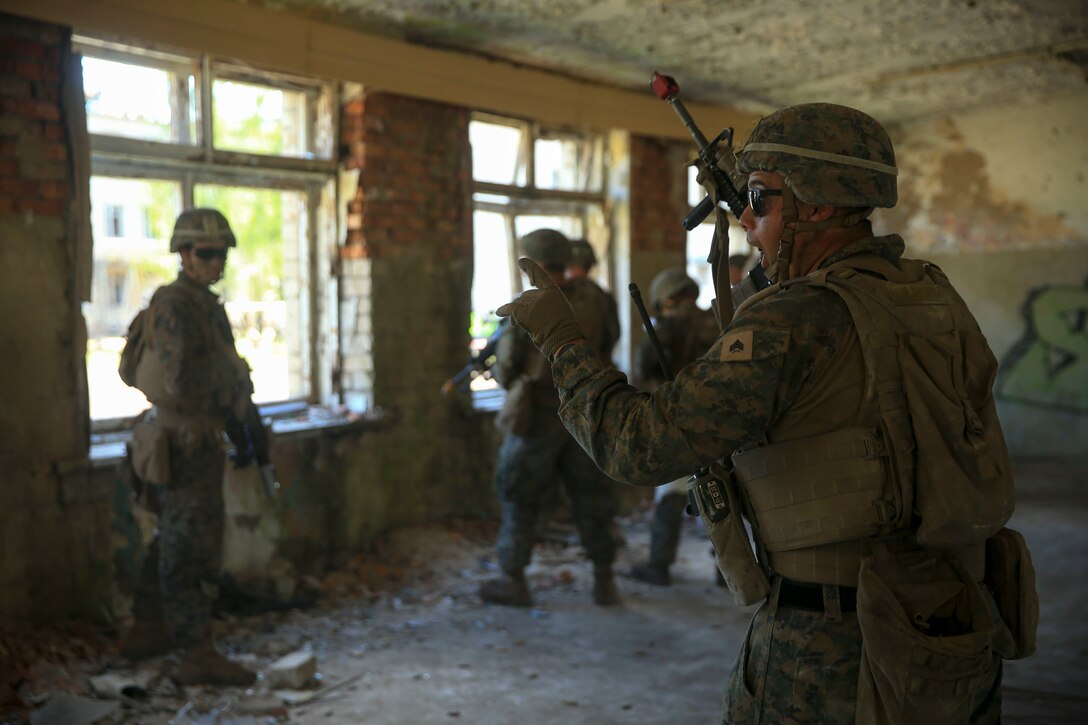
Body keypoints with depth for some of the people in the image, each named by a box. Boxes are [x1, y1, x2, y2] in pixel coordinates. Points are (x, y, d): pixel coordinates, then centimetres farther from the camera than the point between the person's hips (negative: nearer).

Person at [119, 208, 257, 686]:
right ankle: (198, 655, 0)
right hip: (186, 443, -10)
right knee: (194, 546, -6)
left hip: (196, 438, 10)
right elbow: (180, 383, -24)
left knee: (174, 539, 20)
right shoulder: (175, 306, -18)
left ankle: (147, 631, 32)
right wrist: (231, 399, -9)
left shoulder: (206, 305, 13)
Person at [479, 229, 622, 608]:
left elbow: (507, 369, -8)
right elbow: (605, 348, 13)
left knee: (521, 499, 9)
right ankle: (604, 580, 13)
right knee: (591, 495, 12)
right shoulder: (591, 302, 0)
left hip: (536, 416, -4)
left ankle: (514, 582, 15)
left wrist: (498, 370, 15)